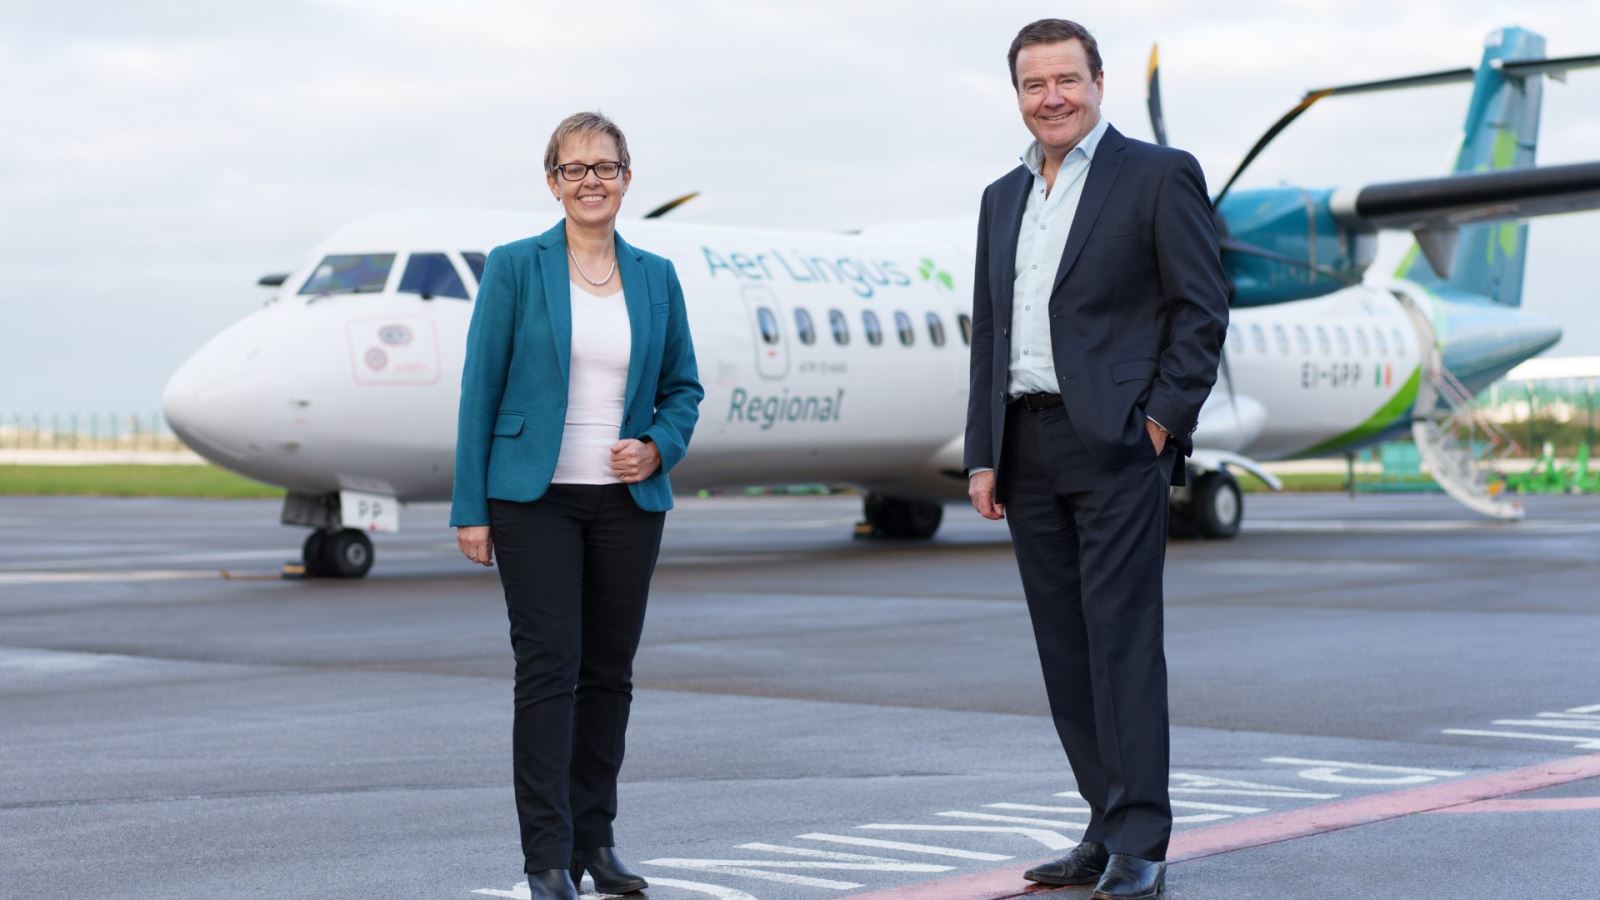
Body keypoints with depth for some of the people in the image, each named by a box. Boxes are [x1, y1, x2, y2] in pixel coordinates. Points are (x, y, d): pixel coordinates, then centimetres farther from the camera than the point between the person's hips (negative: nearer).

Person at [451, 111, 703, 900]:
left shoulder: (656, 277, 9)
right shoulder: (515, 267, -1)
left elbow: (682, 387, 14)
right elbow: (481, 390, -2)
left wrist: (658, 449, -7)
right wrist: (470, 508, -7)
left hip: (629, 502, 4)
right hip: (536, 499, -3)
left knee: (609, 672, 8)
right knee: (548, 669, -7)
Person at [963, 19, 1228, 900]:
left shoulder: (1158, 174, -1)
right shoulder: (1002, 198, 18)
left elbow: (1203, 307, -4)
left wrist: (1162, 421, -11)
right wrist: (982, 456, 11)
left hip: (1115, 442, -6)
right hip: (1029, 453, 7)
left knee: (1123, 642, -8)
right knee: (1065, 652, 8)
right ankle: (1107, 829, 16)